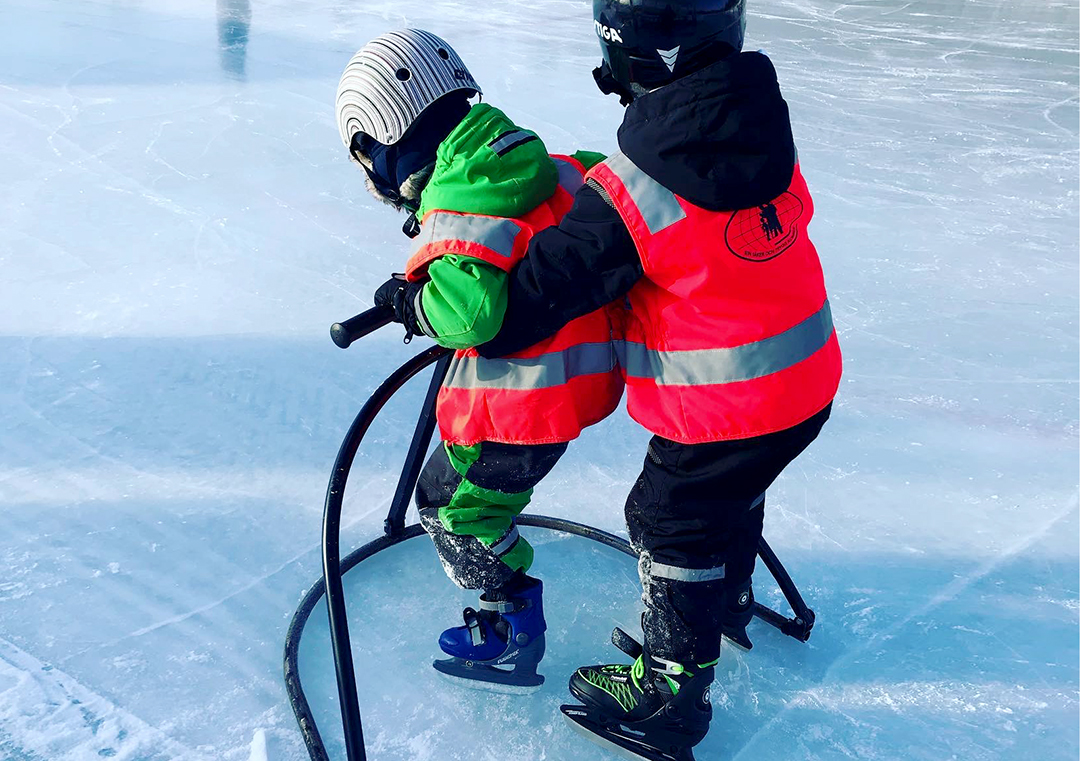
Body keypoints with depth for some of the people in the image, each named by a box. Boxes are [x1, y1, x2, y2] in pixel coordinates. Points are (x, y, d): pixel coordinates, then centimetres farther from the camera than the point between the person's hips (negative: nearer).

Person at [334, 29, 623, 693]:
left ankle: (512, 632, 19)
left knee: (454, 501, 9)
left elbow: (468, 308, -36)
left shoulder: (458, 210, -23)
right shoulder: (548, 167, 1)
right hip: (585, 365, 9)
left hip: (527, 393, -9)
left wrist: (408, 298, -15)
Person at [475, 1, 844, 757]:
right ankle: (728, 601, 56)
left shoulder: (632, 190, -25)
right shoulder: (766, 128, -4)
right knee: (732, 493, 30)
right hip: (809, 375, 8)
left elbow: (542, 285, -21)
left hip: (724, 406, -7)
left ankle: (671, 689, 29)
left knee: (672, 520, 12)